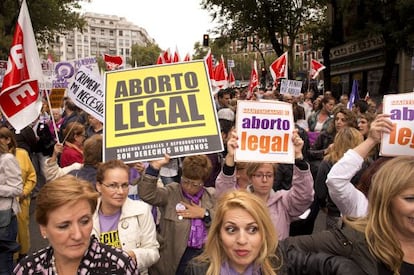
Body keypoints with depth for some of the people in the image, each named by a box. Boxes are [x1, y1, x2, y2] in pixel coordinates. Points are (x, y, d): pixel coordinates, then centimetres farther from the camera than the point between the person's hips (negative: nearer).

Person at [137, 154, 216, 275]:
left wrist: (204, 214, -6)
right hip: (181, 254, -2)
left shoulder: (212, 195, 13)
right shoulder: (171, 192, 4)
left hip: (208, 252, 3)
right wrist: (154, 166, -21)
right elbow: (146, 194, -13)